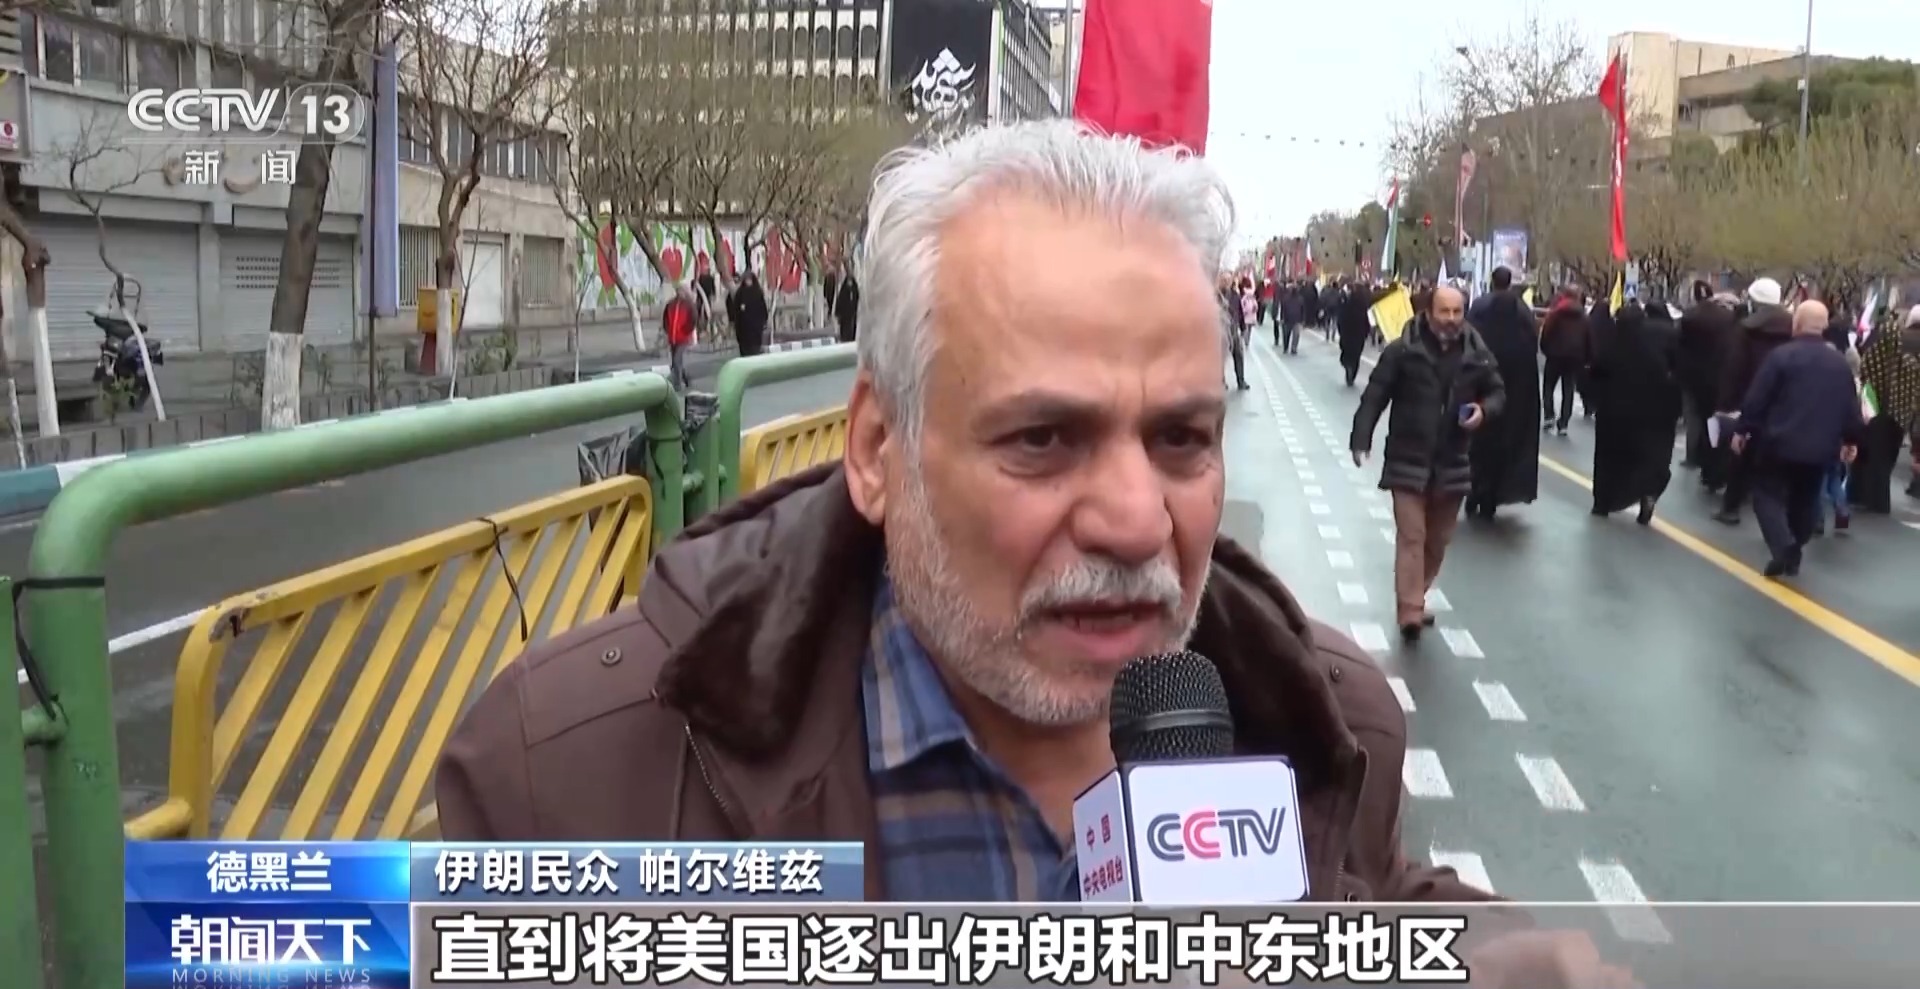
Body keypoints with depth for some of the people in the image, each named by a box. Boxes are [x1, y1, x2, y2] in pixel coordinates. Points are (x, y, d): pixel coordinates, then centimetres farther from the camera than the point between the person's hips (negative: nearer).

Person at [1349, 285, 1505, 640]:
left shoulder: (1478, 355, -1)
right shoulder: (1402, 351, -10)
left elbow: (1498, 393, 12)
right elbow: (1374, 397, -9)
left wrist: (1484, 410, -10)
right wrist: (1361, 440, -17)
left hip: (1453, 464, 4)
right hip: (1408, 461, -4)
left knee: (1437, 542, 14)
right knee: (1411, 537, -8)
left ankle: (1414, 601, 32)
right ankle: (1410, 612, -8)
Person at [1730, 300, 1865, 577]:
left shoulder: (1780, 355, -11)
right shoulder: (1840, 362, 7)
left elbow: (1756, 398, -11)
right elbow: (1851, 406, 10)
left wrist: (1742, 429, -2)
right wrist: (1851, 439, 21)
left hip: (1780, 442, -5)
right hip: (1820, 448, 5)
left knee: (1768, 495, 2)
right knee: (1804, 501, 16)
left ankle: (1783, 548, -17)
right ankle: (1792, 555, 20)